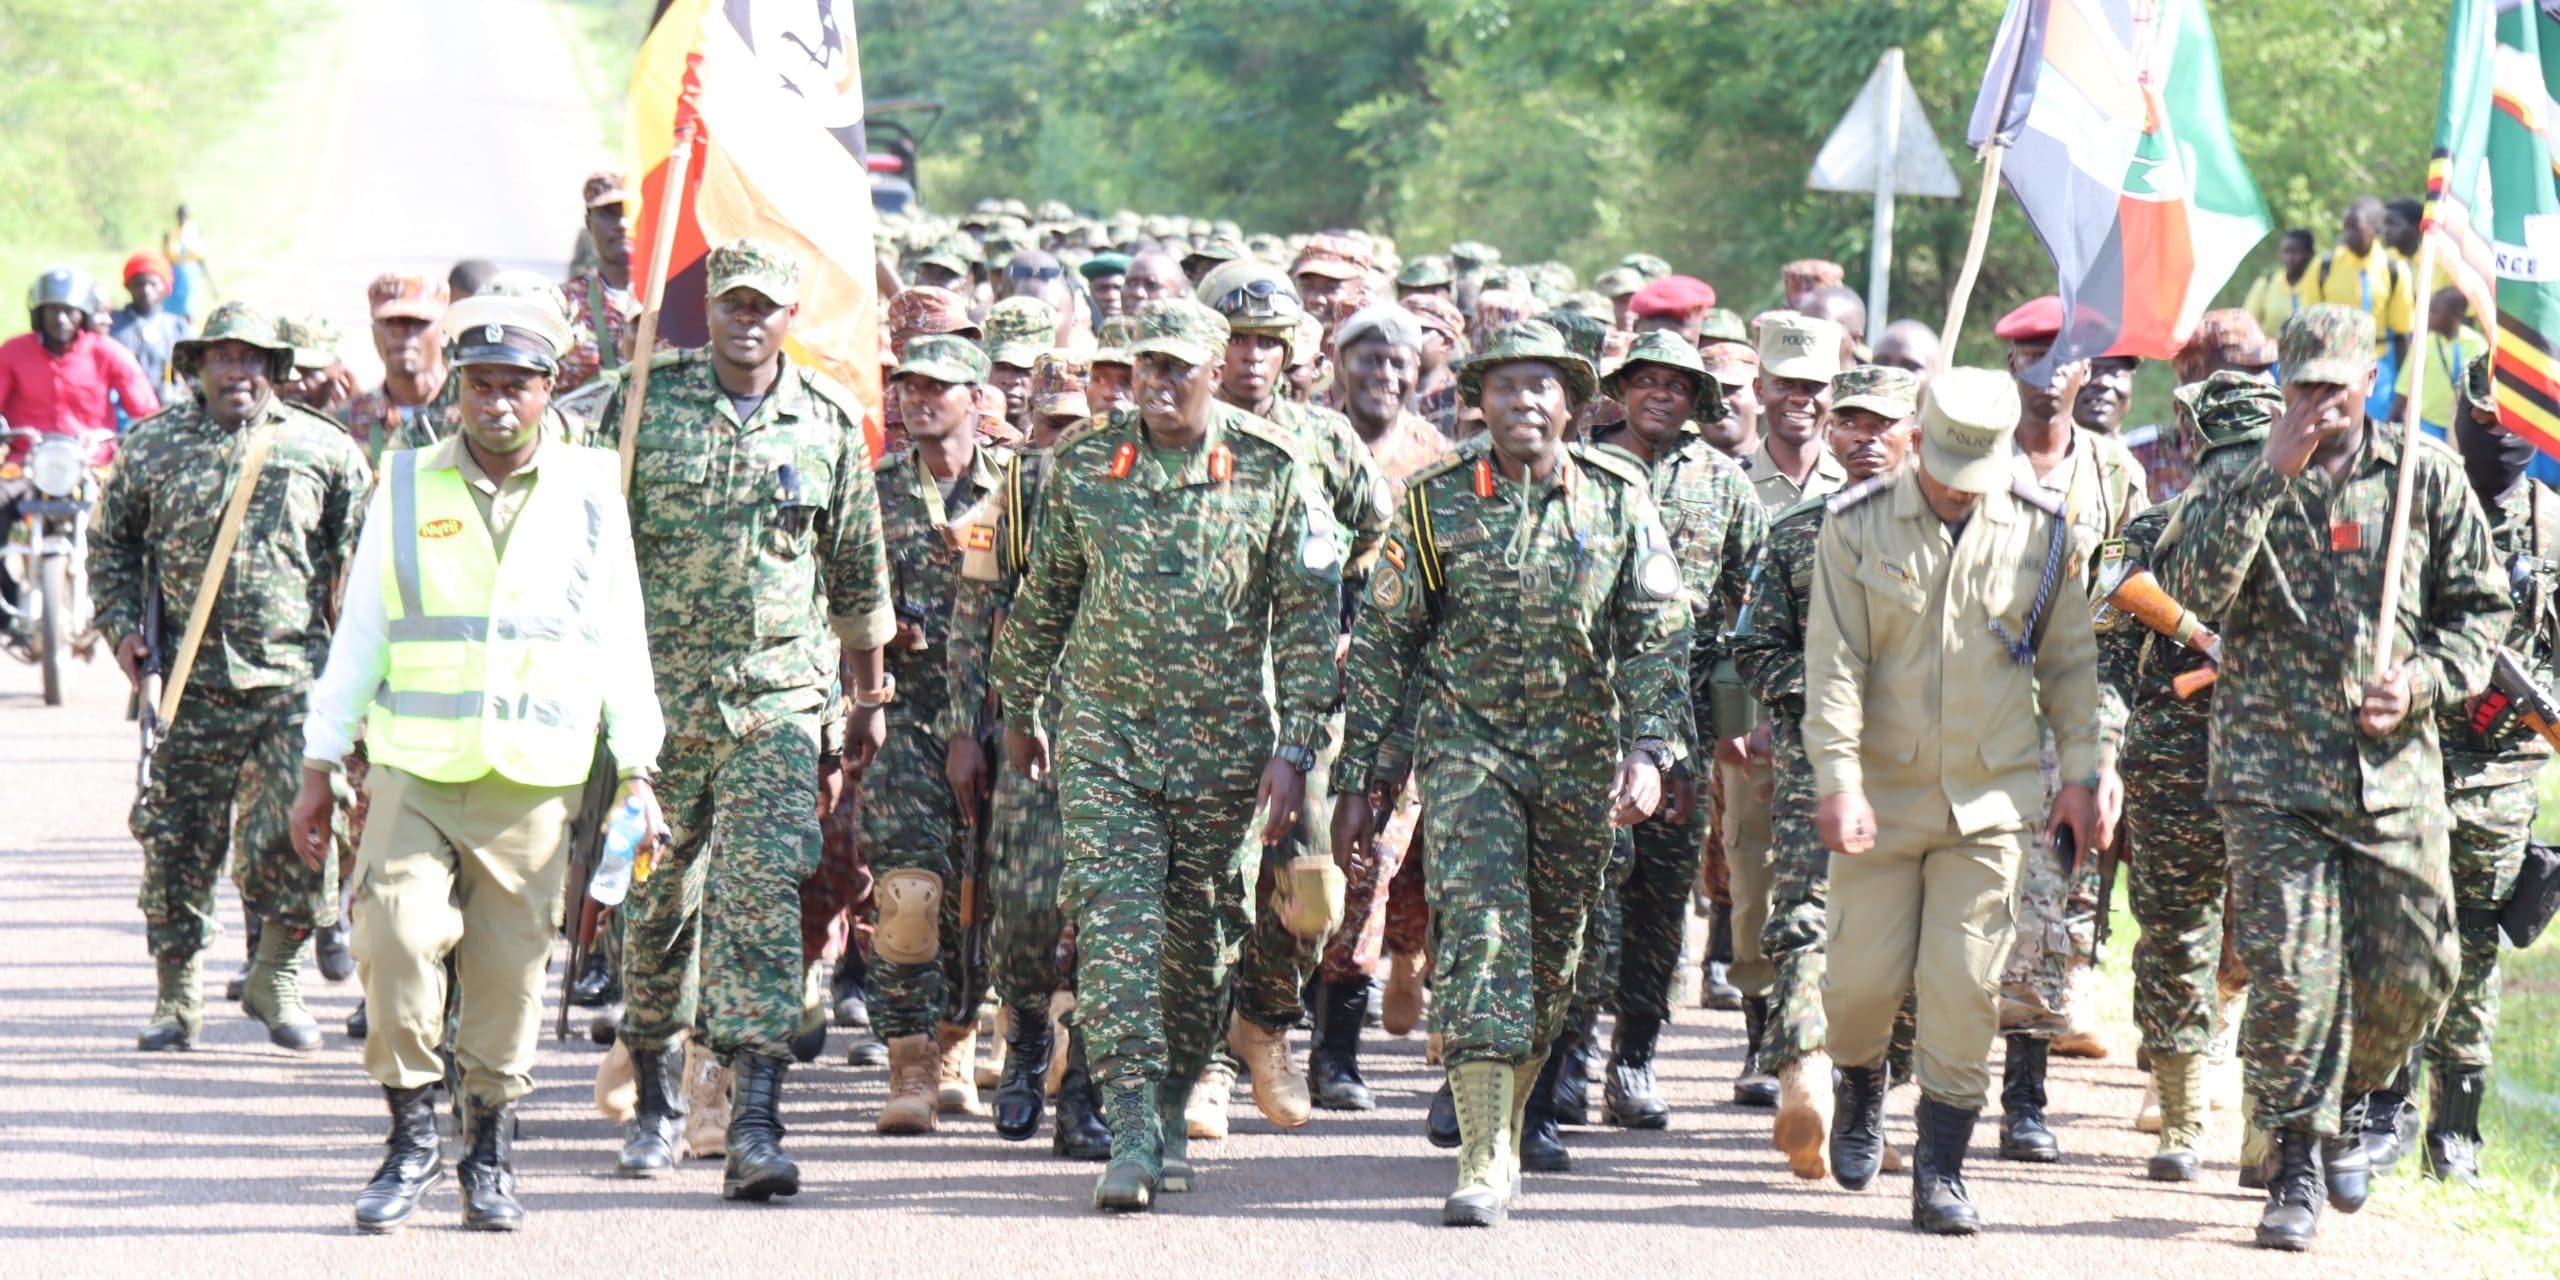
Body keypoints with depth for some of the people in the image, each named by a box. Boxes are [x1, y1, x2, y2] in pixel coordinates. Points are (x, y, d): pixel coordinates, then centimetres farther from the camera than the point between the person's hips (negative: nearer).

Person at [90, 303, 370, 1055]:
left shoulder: (323, 450, 5)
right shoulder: (154, 447, 8)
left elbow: (361, 555, 12)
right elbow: (110, 542, 18)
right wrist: (122, 625, 5)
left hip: (293, 680, -1)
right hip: (191, 683, 1)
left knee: (297, 835, -9)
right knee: (177, 843, 3)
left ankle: (277, 980, 12)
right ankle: (178, 998, 14)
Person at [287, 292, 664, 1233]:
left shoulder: (589, 494, 6)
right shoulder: (407, 487, 6)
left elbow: (621, 644, 10)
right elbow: (359, 635, 10)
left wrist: (637, 773, 6)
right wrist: (320, 768, 8)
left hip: (534, 778, 0)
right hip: (415, 772, 0)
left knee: (510, 975, 3)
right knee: (397, 941, -16)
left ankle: (490, 1156, 20)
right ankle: (413, 1139, 1)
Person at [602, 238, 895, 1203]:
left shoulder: (829, 423, 5)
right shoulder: (646, 401, 2)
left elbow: (857, 575, 14)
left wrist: (871, 696, 17)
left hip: (778, 695, 0)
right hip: (656, 688, 1)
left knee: (762, 893, -13)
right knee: (658, 898, 8)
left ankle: (755, 1125, -18)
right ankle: (655, 1098, 27)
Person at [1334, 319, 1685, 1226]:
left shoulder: (1618, 500, 1)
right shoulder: (1437, 503, -1)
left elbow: (1656, 636, -1)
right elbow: (1380, 642, 4)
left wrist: (1648, 750, -15)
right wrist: (1359, 777, 3)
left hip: (1580, 758, 2)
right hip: (1466, 744, -2)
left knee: (1551, 957, 10)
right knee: (1482, 933, -16)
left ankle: (1505, 1127, 30)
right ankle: (1482, 1167, -21)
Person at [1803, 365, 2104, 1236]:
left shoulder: (2041, 530, 2)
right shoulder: (1857, 528, -3)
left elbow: (2069, 662, 9)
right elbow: (1835, 665, -7)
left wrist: (2080, 775, 5)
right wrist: (1839, 781, -15)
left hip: (1991, 799, 0)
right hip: (1882, 794, 0)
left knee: (1965, 986, -3)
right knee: (1863, 976, 3)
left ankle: (1941, 1172, 4)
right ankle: (1860, 1091, 35)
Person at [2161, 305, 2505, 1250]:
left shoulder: (2429, 479, 5)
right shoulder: (2247, 486, 1)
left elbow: (2482, 607, 10)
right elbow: (2196, 592, -16)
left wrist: (2423, 682, -8)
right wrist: (2270, 475, -19)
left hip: (2396, 772, 2)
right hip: (2274, 773, -2)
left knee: (2415, 973, 4)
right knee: (2293, 976, -10)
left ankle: (2347, 1104, 33)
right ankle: (2294, 1167, 1)